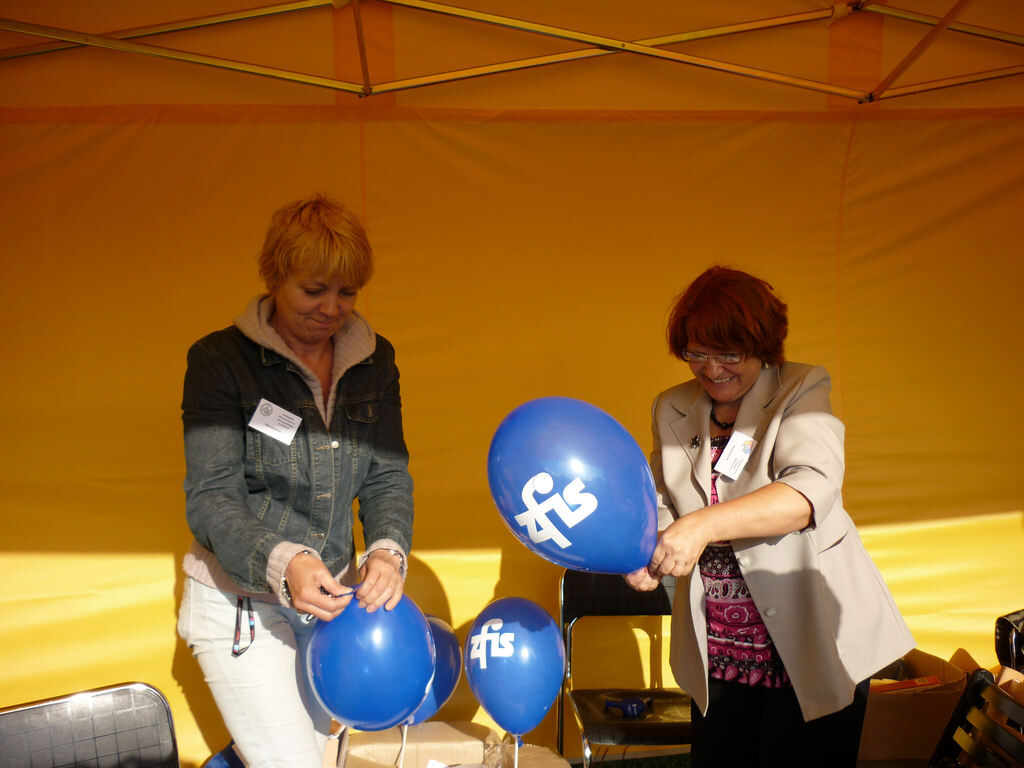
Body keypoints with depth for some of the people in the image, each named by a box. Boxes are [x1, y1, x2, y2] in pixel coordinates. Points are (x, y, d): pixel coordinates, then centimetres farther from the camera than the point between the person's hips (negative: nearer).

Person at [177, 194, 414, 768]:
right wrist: (282, 563, -31)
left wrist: (388, 550, -20)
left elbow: (387, 475, 0)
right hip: (240, 600, -4)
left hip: (332, 595, 5)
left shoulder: (375, 361, 1)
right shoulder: (221, 360, -11)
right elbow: (212, 498, -14)